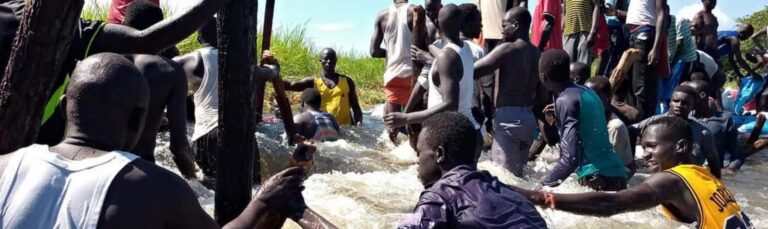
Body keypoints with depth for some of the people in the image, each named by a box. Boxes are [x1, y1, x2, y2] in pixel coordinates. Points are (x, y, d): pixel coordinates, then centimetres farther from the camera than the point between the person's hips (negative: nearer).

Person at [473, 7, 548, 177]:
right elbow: (542, 98, 16)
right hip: (528, 118, 9)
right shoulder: (536, 54, 14)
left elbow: (473, 71, -18)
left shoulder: (508, 49, -11)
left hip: (508, 119, -8)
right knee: (517, 175, 14)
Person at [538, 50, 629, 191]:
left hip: (596, 179, -9)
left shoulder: (565, 100, -11)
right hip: (616, 174, 9)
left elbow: (571, 158, -19)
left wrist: (544, 185, -13)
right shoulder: (587, 92, 14)